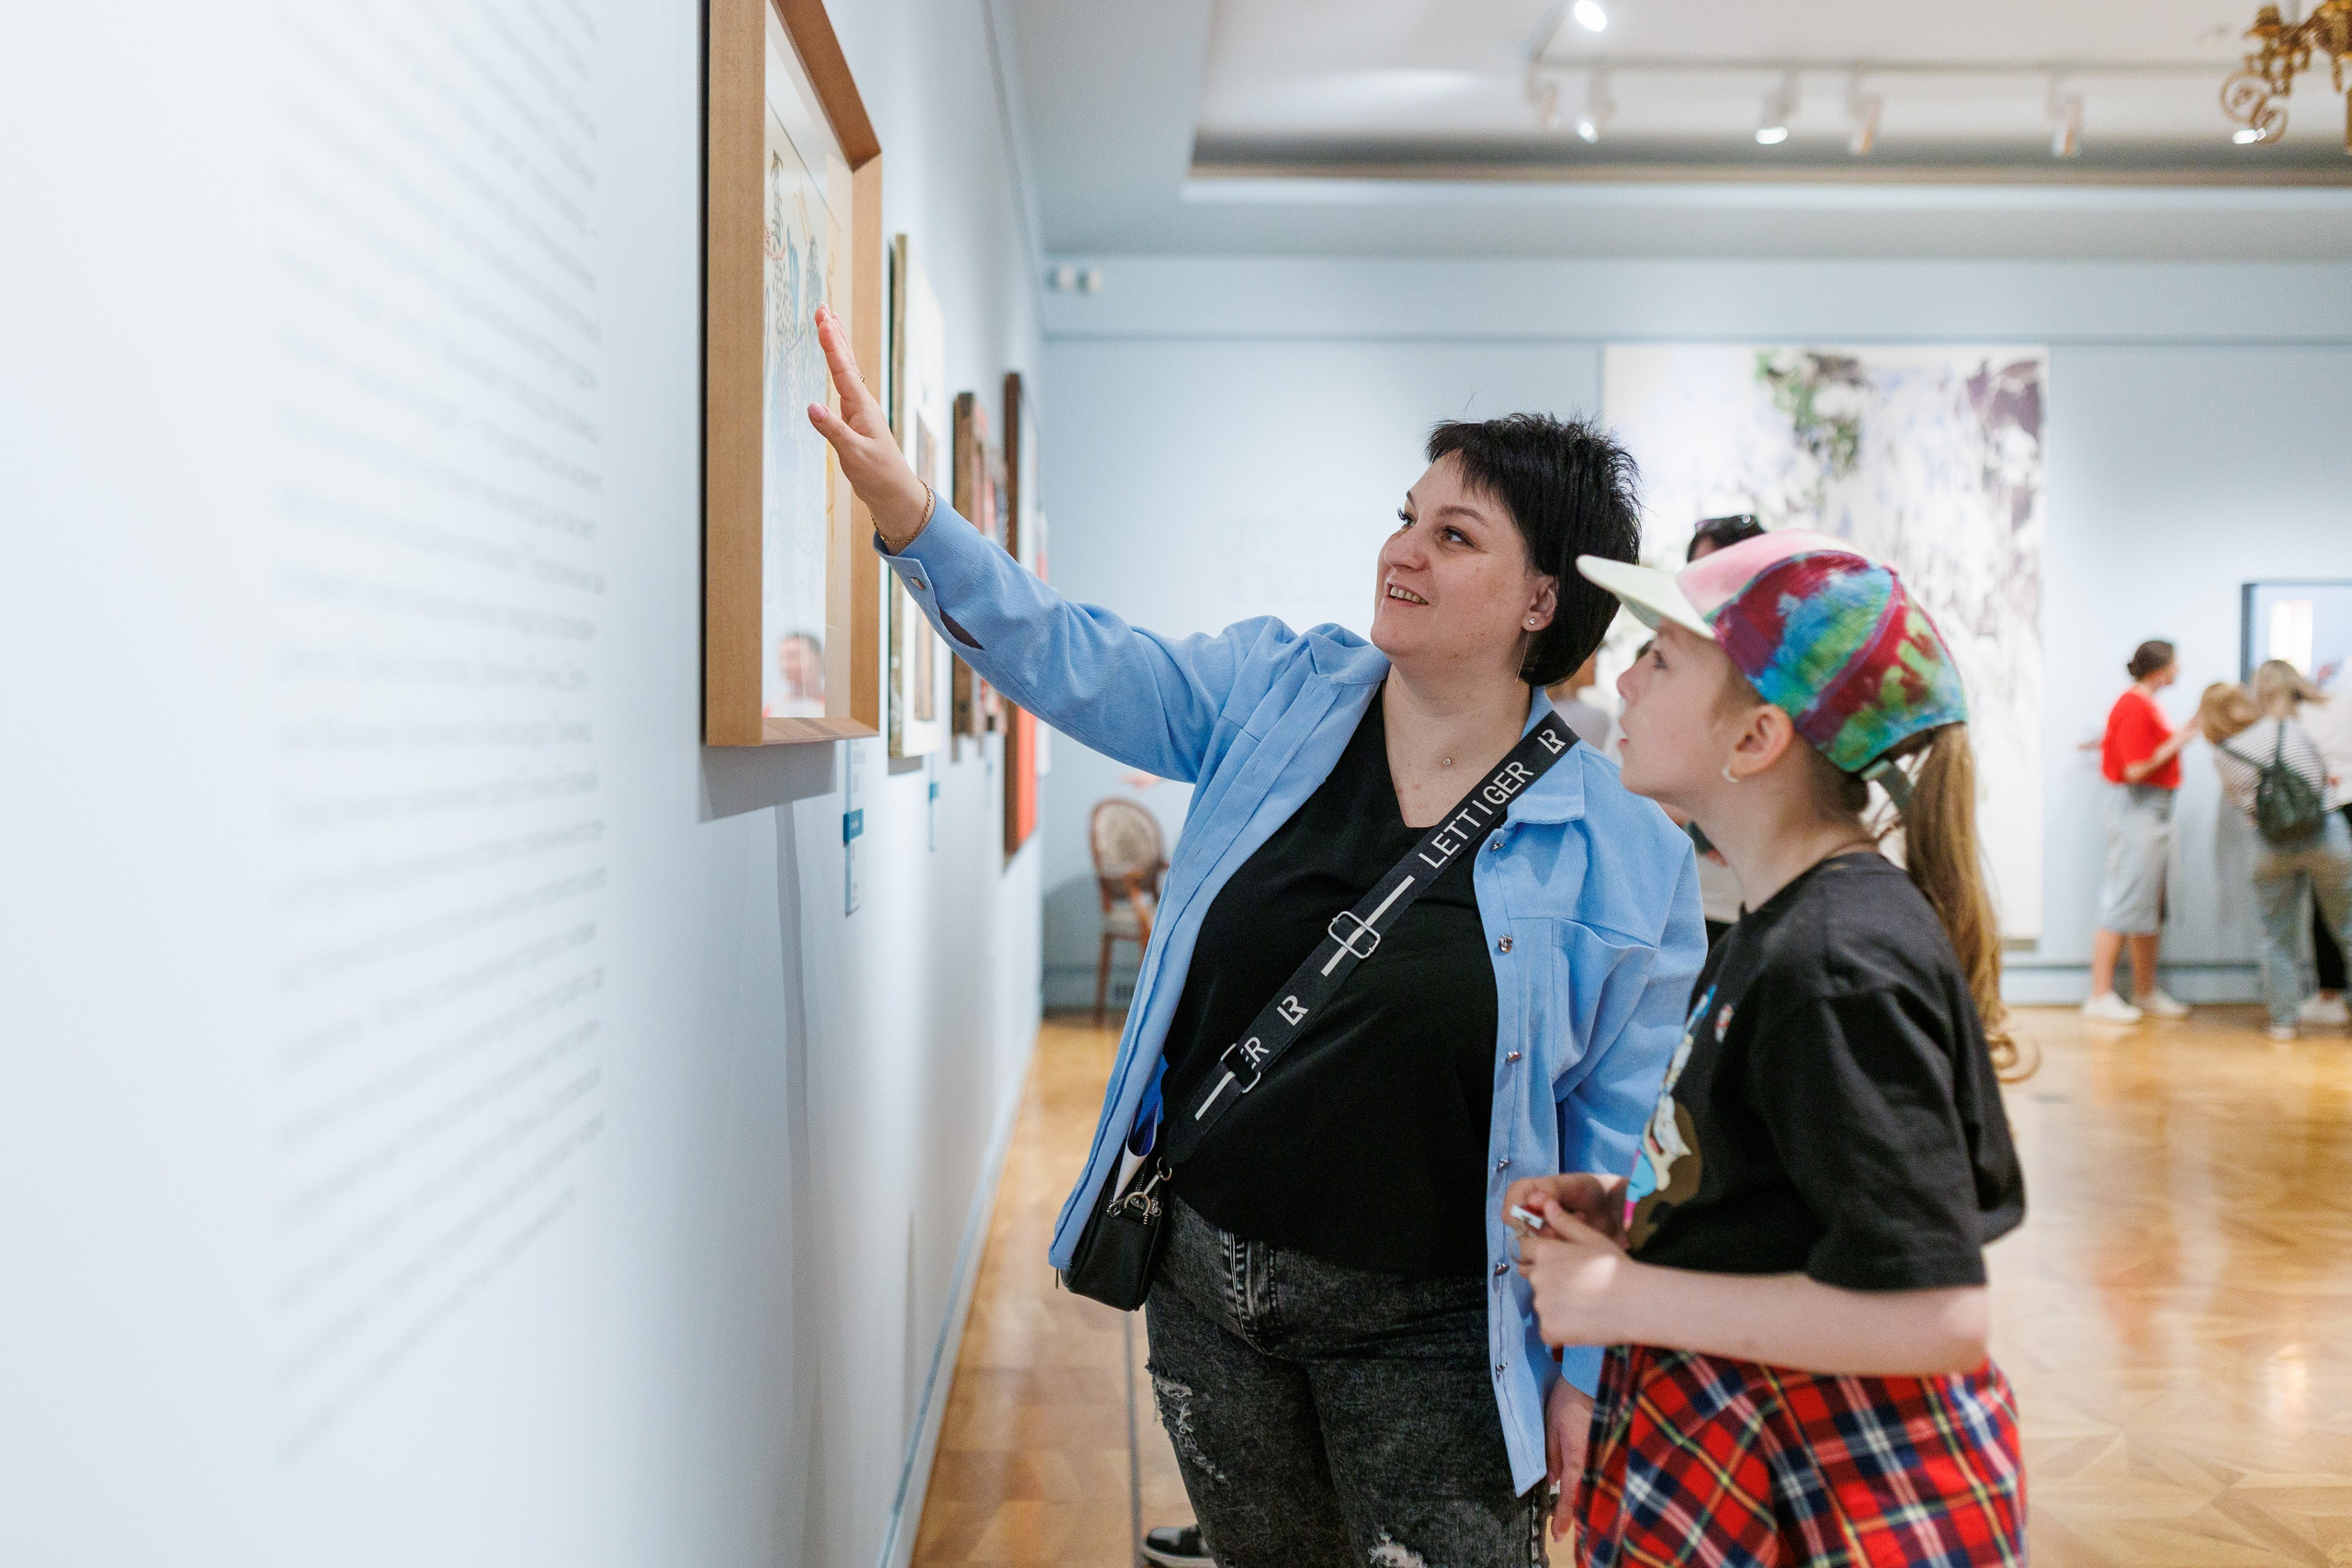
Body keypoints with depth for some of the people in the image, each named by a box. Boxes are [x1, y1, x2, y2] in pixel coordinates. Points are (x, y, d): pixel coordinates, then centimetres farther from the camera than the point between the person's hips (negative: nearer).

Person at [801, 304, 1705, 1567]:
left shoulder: (1624, 848, -11)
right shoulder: (1272, 697, -3)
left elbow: (1618, 1132, -6)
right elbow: (1063, 656, -5)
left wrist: (1580, 1367, -3)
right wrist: (905, 510, -20)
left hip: (1424, 1329, -3)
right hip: (1205, 1278, 3)